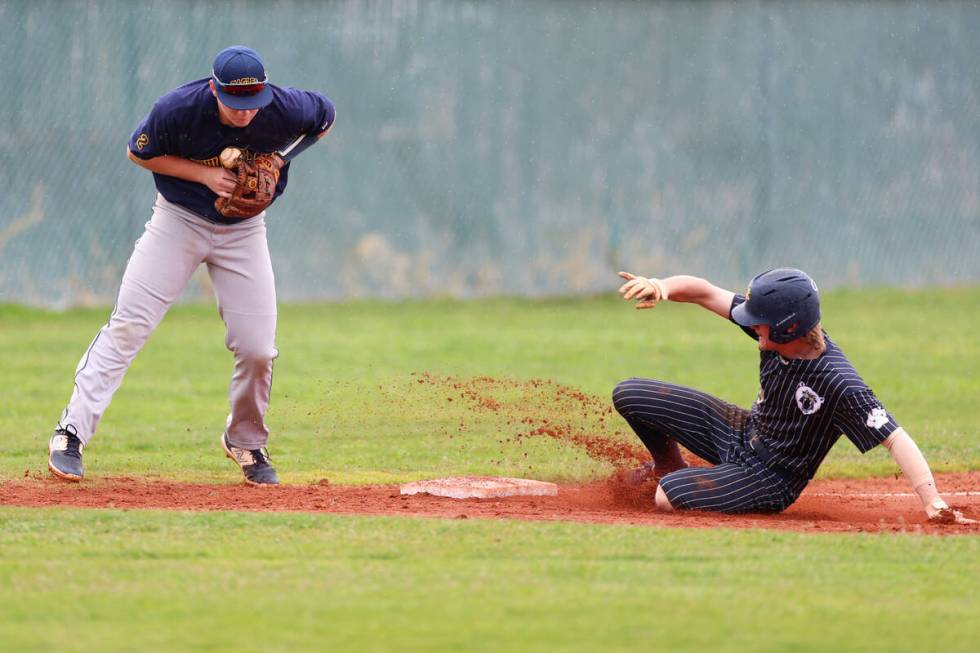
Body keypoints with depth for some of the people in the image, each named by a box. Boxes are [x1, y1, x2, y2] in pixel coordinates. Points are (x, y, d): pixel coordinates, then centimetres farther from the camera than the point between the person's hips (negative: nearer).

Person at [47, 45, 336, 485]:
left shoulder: (287, 110, -22)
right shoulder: (178, 110, -26)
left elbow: (325, 116, 2)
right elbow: (139, 152, -8)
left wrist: (280, 161, -14)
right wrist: (204, 174, -22)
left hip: (243, 230, 2)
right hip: (179, 219, -2)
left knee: (257, 349, -5)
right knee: (128, 325, -14)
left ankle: (246, 442, 21)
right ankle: (72, 432, -12)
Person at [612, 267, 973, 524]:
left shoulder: (838, 384, -36)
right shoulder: (776, 330, -16)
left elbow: (896, 439, -37)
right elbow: (704, 292, -10)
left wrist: (932, 502, -47)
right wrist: (661, 287, -30)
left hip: (772, 477, -7)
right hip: (744, 432, 7)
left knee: (669, 496, -27)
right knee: (630, 396, 6)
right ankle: (669, 465, 34)